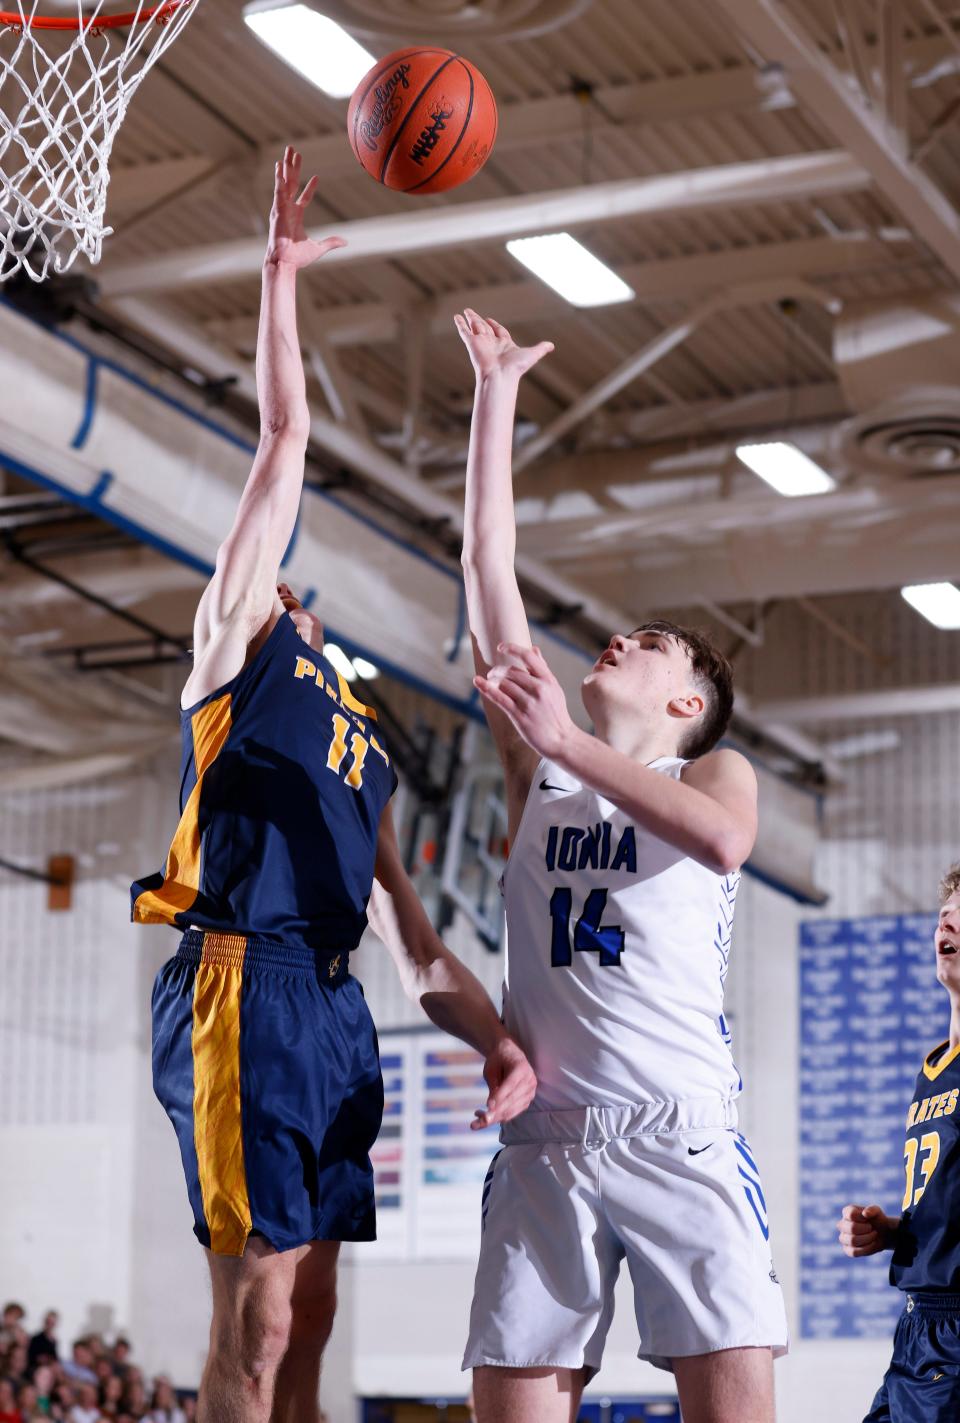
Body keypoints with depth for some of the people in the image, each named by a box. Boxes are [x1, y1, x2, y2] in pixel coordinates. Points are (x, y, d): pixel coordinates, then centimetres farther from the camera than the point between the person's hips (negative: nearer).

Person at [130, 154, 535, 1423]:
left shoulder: (360, 745, 28)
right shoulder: (240, 632, 12)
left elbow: (412, 939, 22)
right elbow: (288, 436, 7)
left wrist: (498, 1034, 8)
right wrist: (281, 272, 9)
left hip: (330, 1002, 8)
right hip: (244, 984, -8)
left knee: (307, 1317, 4)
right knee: (256, 1312, -12)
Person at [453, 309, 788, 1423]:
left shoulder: (714, 770, 12)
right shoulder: (539, 771, 20)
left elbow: (724, 842, -15)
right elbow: (488, 563, 18)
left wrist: (567, 738, -14)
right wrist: (496, 392, 17)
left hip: (678, 1133, -3)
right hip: (542, 1142, 3)